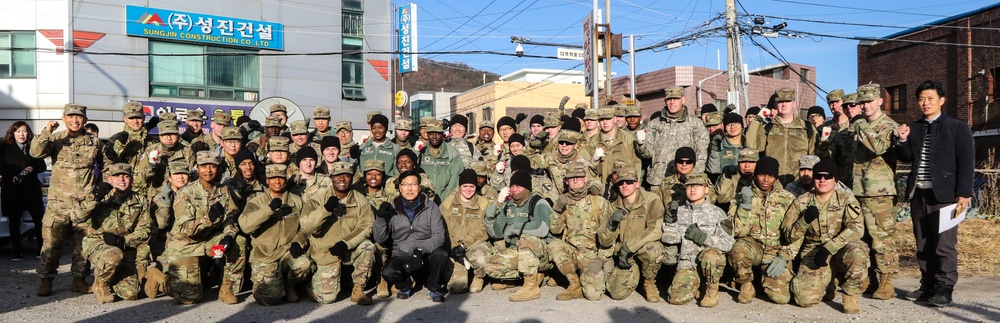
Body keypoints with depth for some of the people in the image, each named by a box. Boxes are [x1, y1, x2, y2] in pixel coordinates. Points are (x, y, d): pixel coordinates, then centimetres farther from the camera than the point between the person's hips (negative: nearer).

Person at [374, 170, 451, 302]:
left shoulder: (431, 207, 2)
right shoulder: (392, 210, 4)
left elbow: (439, 236, -9)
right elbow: (379, 239, 3)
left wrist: (421, 248, -27)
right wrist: (380, 219, -15)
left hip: (427, 257, 0)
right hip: (402, 257, 1)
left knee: (440, 254, -33)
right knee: (388, 272, -30)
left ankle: (434, 289, -3)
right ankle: (405, 286, 8)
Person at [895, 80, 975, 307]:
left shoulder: (957, 127, -1)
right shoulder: (914, 128, 14)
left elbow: (966, 162, -6)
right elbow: (906, 158, 12)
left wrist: (964, 193, -13)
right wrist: (903, 141, -7)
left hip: (943, 194, -5)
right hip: (918, 194, 5)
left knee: (944, 244, -4)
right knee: (923, 244, 10)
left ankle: (944, 289, 2)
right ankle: (928, 286, 18)